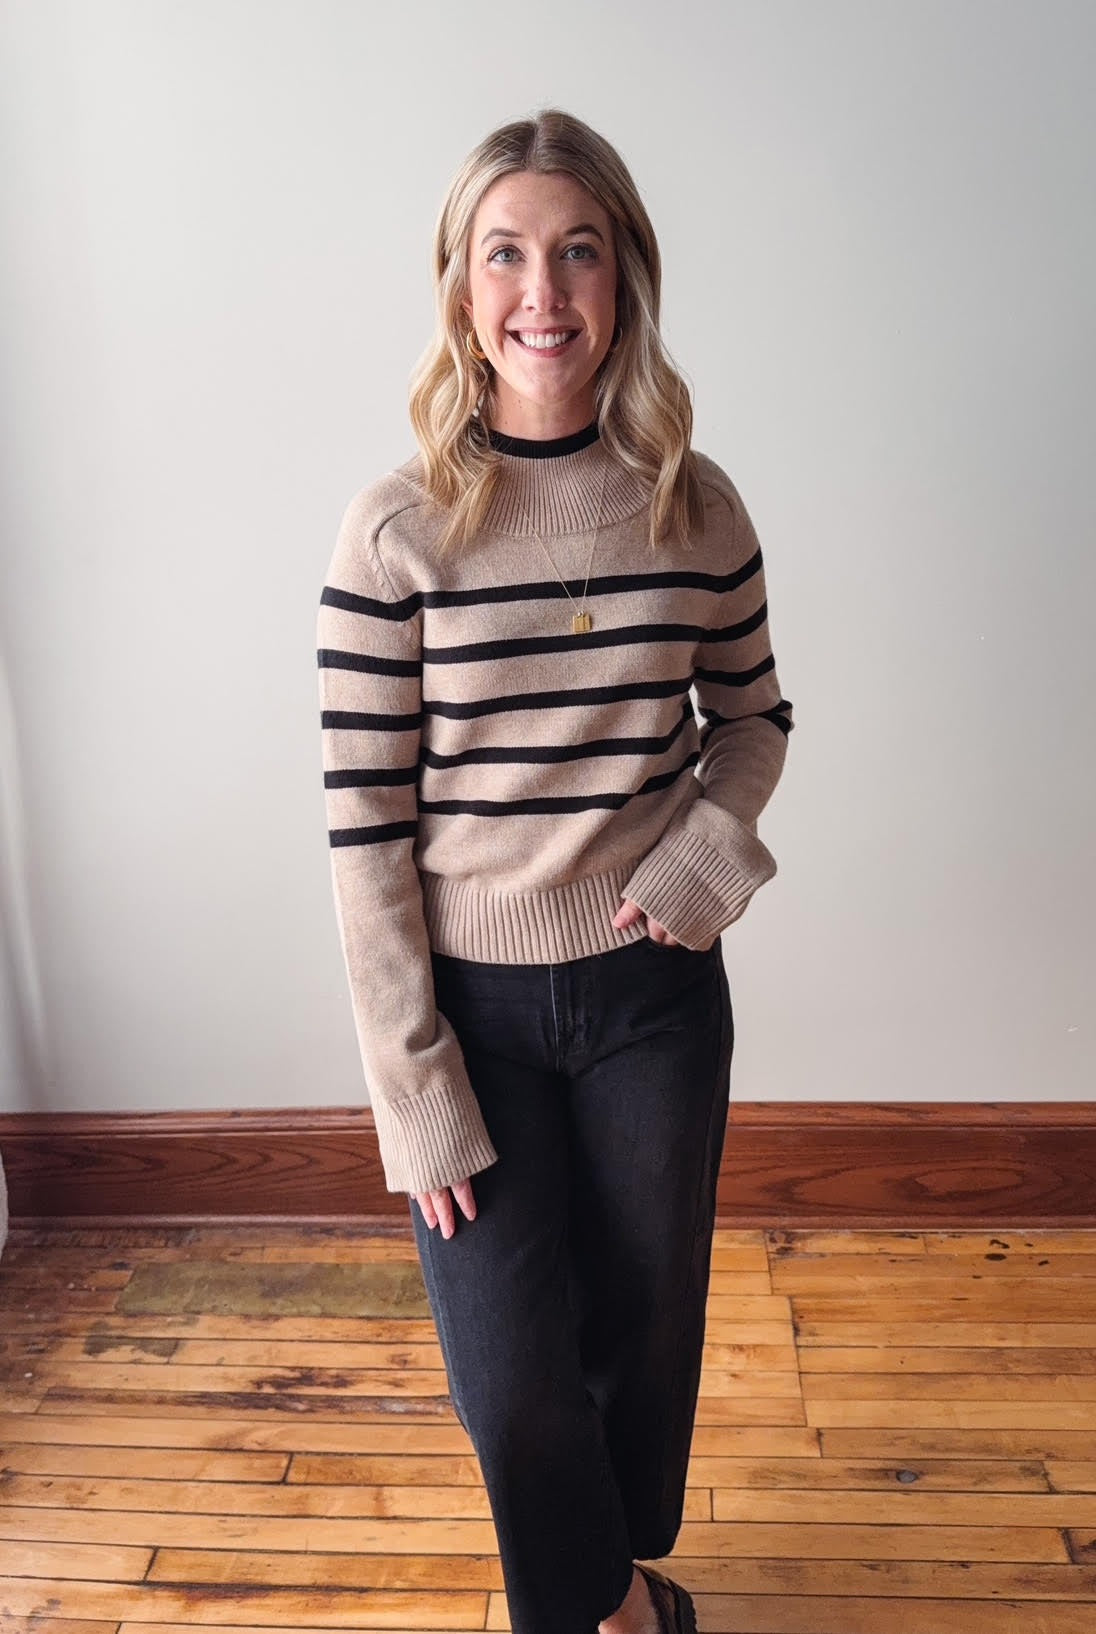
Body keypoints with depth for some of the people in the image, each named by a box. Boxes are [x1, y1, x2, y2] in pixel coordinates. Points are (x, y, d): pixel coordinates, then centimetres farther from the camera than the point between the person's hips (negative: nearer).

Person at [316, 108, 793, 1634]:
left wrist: (706, 850, -10)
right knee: (512, 1370, 8)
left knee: (645, 1322, 19)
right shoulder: (396, 530, -11)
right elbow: (364, 824, -10)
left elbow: (756, 718, 10)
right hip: (473, 996, -1)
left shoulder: (697, 508, -3)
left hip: (655, 990, 2)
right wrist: (415, 1086, -11)